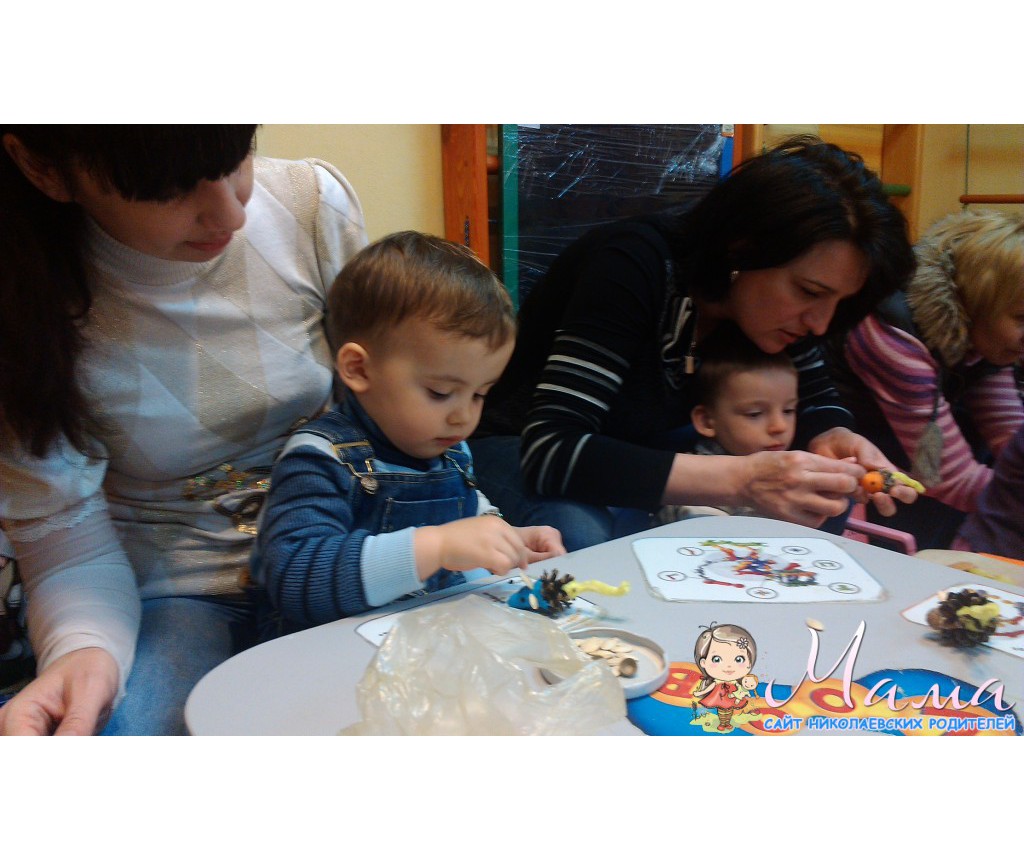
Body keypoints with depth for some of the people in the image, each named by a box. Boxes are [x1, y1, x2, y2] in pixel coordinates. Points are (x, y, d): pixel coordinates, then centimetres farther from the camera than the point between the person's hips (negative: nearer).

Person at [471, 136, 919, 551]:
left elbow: (814, 399, 2)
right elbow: (550, 450, -40)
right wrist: (739, 479, -47)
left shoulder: (775, 291, -12)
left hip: (644, 448, 6)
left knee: (831, 508, -10)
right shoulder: (634, 267, -32)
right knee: (584, 538, -39)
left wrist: (831, 438, -23)